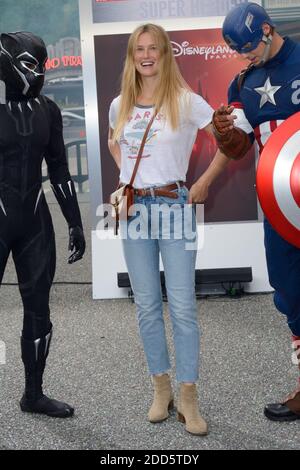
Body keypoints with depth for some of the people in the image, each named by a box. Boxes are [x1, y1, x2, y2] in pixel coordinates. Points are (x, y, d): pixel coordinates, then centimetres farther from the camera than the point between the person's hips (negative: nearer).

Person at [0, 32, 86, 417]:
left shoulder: (46, 110, 5)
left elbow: (59, 170, 11)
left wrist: (75, 223, 10)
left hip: (35, 220, 5)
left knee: (38, 309, 9)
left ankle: (33, 393, 26)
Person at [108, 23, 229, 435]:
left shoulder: (186, 101, -5)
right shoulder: (120, 105, 7)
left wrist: (204, 182, -3)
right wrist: (127, 175, 13)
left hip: (174, 207, -4)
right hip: (135, 209, 4)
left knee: (182, 307, -3)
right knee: (147, 306, 8)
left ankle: (188, 398, 8)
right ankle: (161, 389, 22)